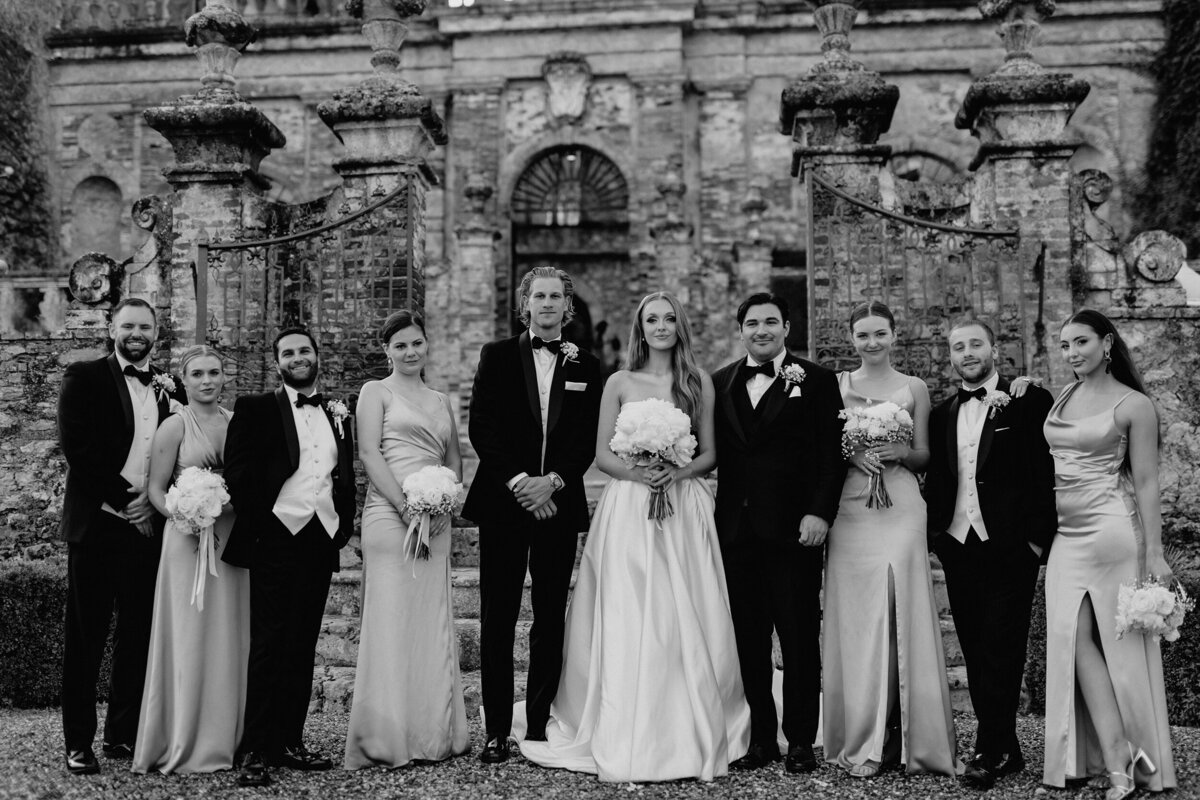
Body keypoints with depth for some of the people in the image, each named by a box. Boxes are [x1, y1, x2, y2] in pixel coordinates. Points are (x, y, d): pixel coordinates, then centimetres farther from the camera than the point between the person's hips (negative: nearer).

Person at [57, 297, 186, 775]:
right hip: (97, 523, -3)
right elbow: (76, 447, -8)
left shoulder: (170, 388, 12)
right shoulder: (84, 377, 1)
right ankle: (78, 743, 10)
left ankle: (123, 734, 17)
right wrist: (126, 499, -11)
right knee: (86, 636, 3)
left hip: (148, 525, 3)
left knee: (138, 635, 7)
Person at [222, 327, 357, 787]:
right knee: (268, 645, -4)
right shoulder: (255, 409, 3)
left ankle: (289, 742, 16)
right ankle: (255, 751, 2)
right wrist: (257, 525, -10)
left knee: (302, 646, 9)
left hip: (321, 541, 5)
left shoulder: (338, 416, 16)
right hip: (276, 538, -4)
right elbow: (237, 471, -5)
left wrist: (343, 525, 7)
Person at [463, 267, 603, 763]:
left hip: (559, 504, 2)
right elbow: (481, 427, -1)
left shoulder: (586, 366, 10)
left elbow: (588, 439, 4)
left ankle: (540, 728, 14)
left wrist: (553, 480, -11)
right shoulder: (497, 356, 7)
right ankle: (496, 732, 7)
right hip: (502, 502, -1)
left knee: (551, 623, 6)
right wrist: (517, 480, -12)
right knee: (497, 622, 1)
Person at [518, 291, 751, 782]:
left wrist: (678, 472, -12)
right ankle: (630, 743, 6)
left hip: (685, 510, 1)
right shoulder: (620, 383, 7)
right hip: (628, 510, 0)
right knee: (628, 625, -2)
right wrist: (637, 472, -13)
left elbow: (710, 454, 8)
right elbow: (602, 454, 5)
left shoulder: (699, 382, 9)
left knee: (685, 624, 0)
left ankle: (689, 738, 12)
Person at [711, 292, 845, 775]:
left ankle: (801, 740, 15)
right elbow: (715, 454, 10)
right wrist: (712, 515, 1)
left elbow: (831, 454, -4)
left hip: (794, 529, -3)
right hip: (736, 531, 4)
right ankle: (760, 738, 19)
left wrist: (820, 513, -13)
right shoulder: (720, 383, 12)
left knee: (800, 640, 3)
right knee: (748, 640, 8)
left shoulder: (816, 381, 2)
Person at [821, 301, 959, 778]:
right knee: (855, 619, -2)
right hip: (850, 511, 0)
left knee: (901, 617, -5)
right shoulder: (835, 385, 10)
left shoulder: (914, 389, 10)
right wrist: (852, 453, -11)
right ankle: (861, 742, 5)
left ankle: (904, 737, 4)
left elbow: (924, 456, 10)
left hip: (900, 510, 0)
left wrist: (899, 452, -11)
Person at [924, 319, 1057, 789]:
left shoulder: (1029, 402, -2)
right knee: (975, 655, 9)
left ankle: (989, 752, 7)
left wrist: (1037, 537, -12)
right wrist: (936, 535, 6)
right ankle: (1006, 750, 20)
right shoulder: (942, 414, 14)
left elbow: (1047, 472, -7)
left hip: (1010, 550, -5)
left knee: (1001, 653, -2)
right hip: (957, 550, 5)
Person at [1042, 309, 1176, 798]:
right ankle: (1119, 760, -4)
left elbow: (1146, 483, -6)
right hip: (1065, 535, 5)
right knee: (1074, 638, -5)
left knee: (1120, 640, -2)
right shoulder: (1061, 399, 12)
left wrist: (1154, 553, -10)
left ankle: (1126, 756, 8)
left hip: (1112, 530, -5)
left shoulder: (1134, 405, -3)